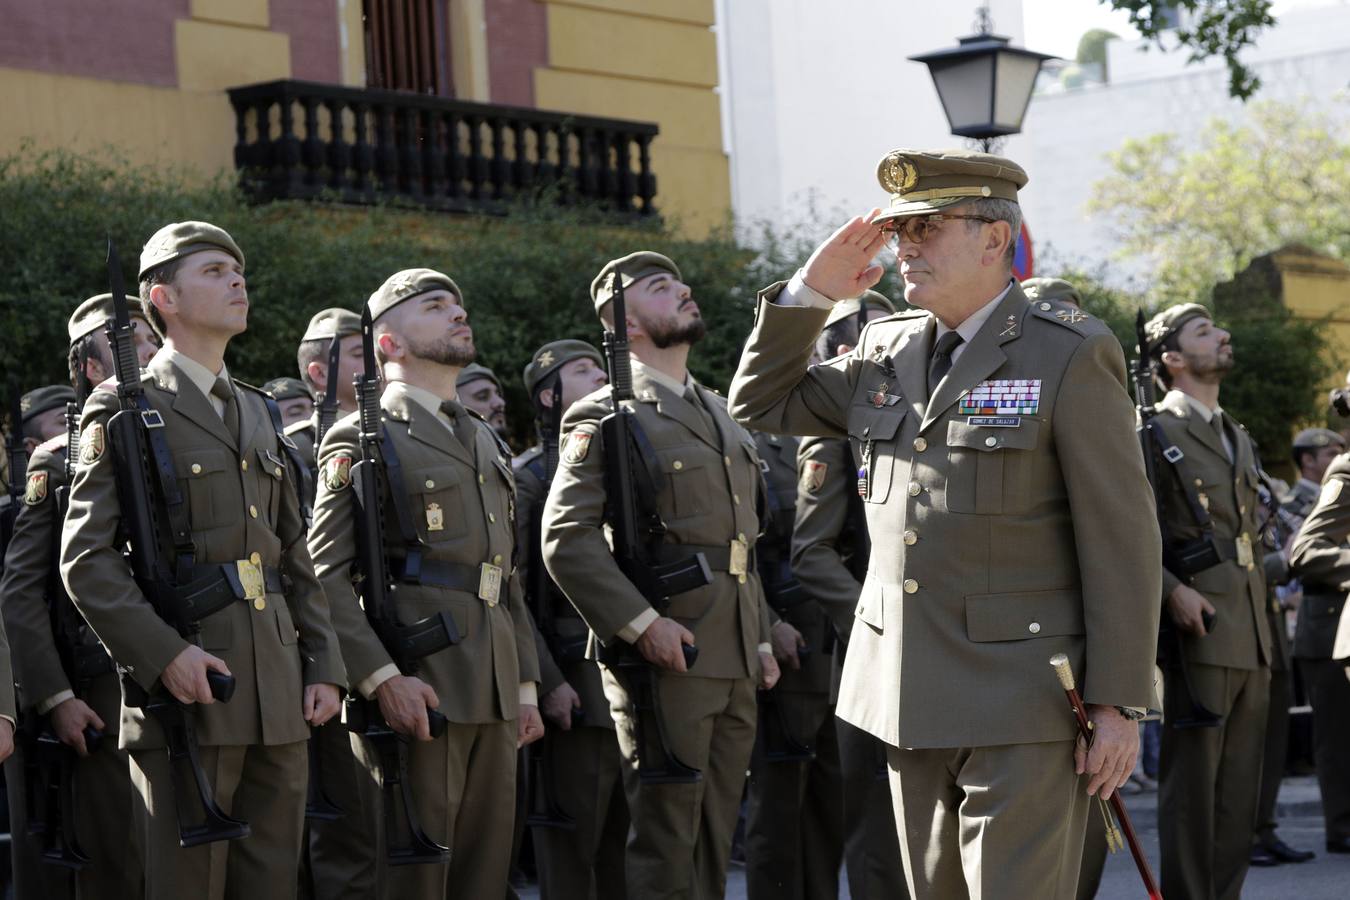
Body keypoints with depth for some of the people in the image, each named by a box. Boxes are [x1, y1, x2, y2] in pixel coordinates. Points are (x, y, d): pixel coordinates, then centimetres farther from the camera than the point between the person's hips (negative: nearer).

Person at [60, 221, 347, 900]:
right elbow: (87, 557, -9)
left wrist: (323, 666, 10)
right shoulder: (124, 410, -1)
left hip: (279, 696, 6)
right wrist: (165, 653, -20)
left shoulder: (258, 414, 20)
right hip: (185, 688, -6)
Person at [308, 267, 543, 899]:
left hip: (495, 696, 7)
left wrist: (525, 685, 17)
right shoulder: (362, 439, -2)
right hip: (417, 692, -7)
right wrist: (381, 678, -21)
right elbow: (325, 574, -11)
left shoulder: (486, 442, 22)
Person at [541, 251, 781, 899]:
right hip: (665, 658, -7)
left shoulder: (718, 414, 20)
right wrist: (641, 622, -20)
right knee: (664, 846, -5)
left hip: (736, 667, 7)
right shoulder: (606, 419, -5)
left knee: (714, 842, 11)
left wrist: (760, 638, 19)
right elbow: (566, 540, -14)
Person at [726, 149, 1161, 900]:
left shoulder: (1071, 356, -7)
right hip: (914, 700, 7)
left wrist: (1120, 703, -13)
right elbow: (761, 405, 21)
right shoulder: (887, 352, 12)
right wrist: (811, 292, 6)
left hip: (1022, 706, -6)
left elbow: (1122, 541, -9)